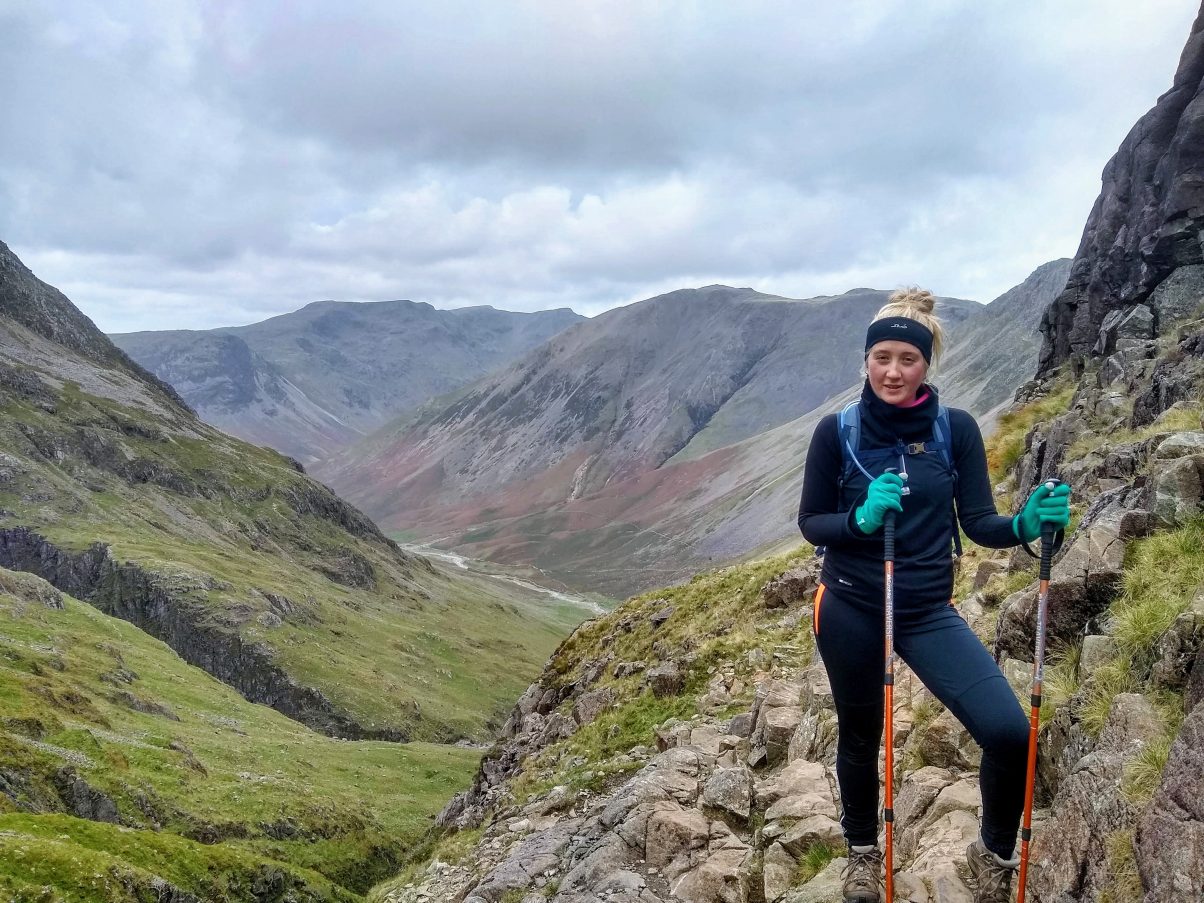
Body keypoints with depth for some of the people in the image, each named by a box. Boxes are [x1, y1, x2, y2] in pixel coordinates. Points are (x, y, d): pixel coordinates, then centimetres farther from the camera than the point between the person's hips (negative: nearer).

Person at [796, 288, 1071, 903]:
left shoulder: (956, 429, -5)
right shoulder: (837, 431, -8)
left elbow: (978, 523, -4)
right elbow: (810, 523, -3)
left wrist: (1025, 525, -25)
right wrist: (861, 518, -23)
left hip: (928, 612, 1)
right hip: (850, 609, 0)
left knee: (1009, 731, -14)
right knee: (860, 735, 16)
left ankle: (995, 852, 15)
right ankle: (862, 850, 44)